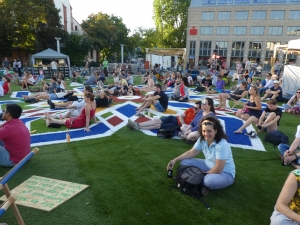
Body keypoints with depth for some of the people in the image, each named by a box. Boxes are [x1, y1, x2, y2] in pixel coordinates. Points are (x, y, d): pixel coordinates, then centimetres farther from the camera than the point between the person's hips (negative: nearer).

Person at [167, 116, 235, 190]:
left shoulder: (222, 145, -30)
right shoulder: (202, 139, -9)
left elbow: (218, 170, -26)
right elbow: (191, 153, 2)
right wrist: (175, 160, -8)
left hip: (225, 173, -7)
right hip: (209, 166, 7)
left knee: (209, 180, -40)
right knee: (184, 162, -6)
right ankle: (205, 179, -6)